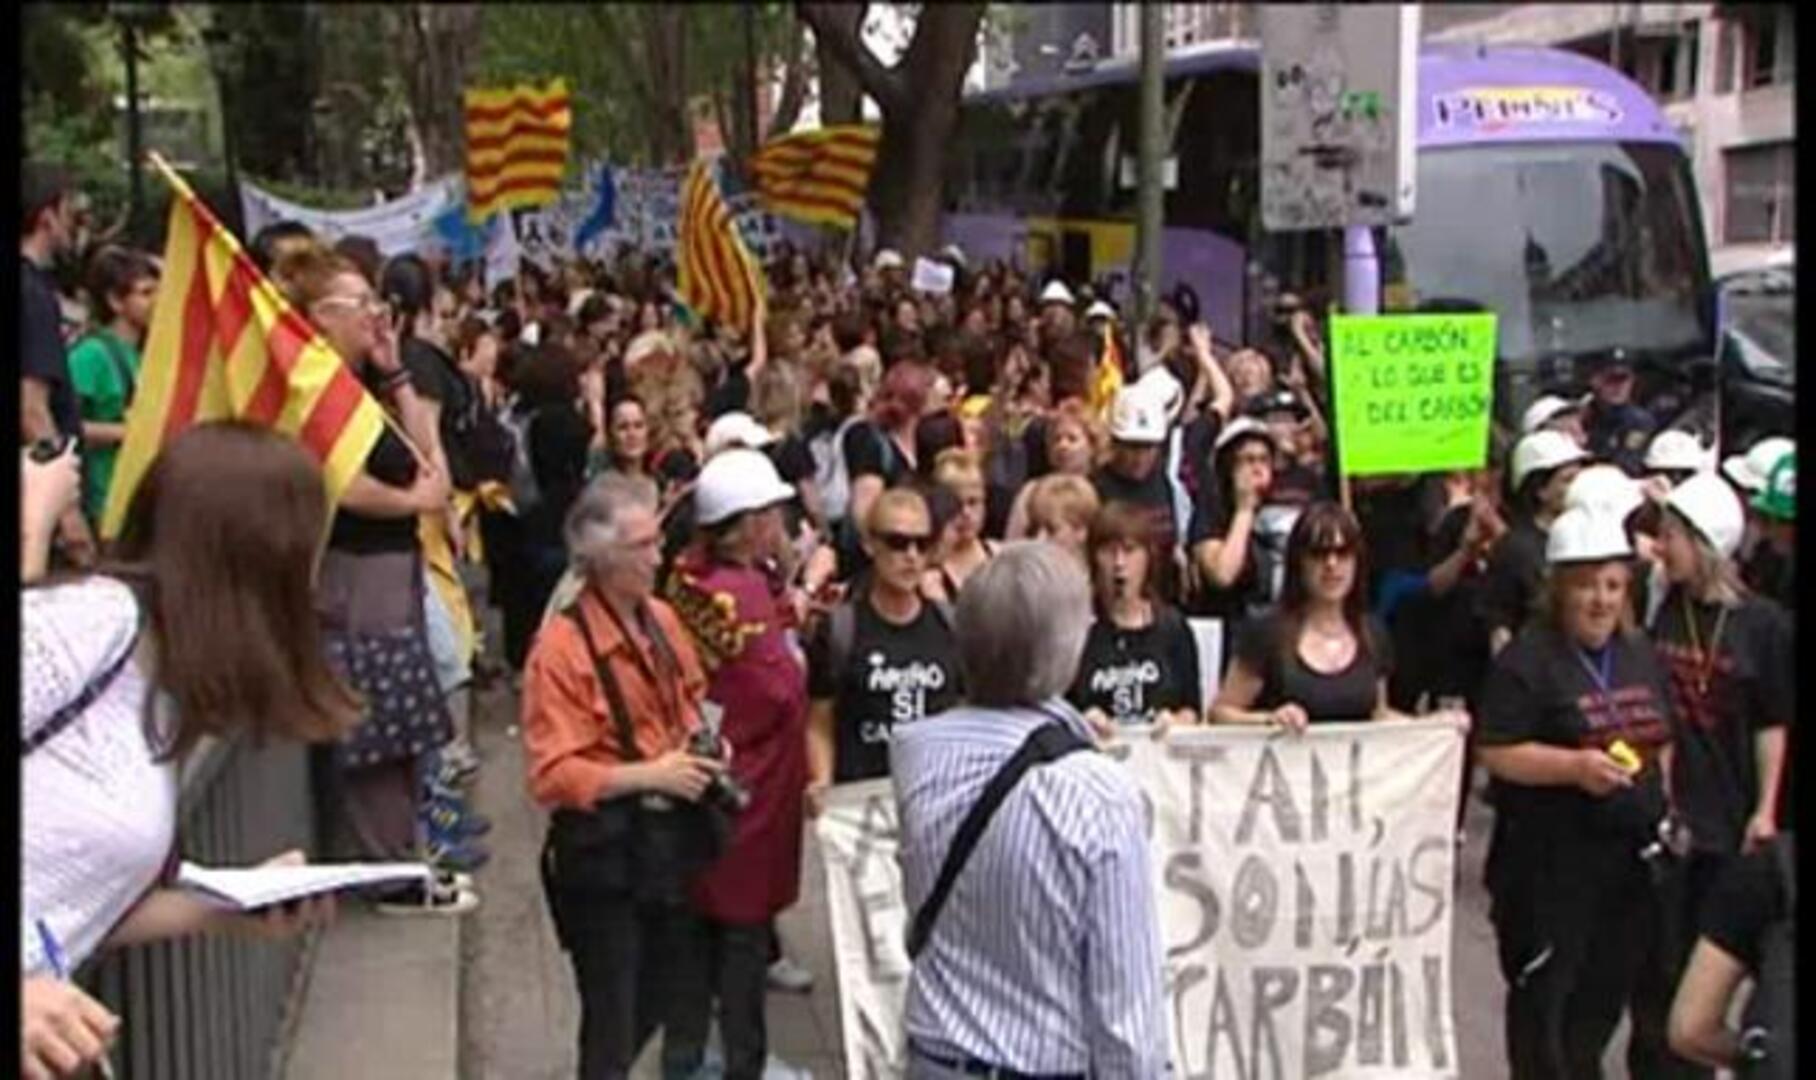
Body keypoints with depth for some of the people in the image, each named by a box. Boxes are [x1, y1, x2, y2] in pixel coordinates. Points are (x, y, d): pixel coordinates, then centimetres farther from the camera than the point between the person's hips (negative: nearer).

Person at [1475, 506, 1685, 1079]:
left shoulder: (1642, 655, 10)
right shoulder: (1528, 660, -12)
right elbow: (1494, 752, -16)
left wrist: (1667, 808, 11)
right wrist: (1575, 767, -25)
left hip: (1634, 853, 6)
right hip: (1551, 863, -6)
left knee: (1608, 990, 14)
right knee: (1546, 996, 3)